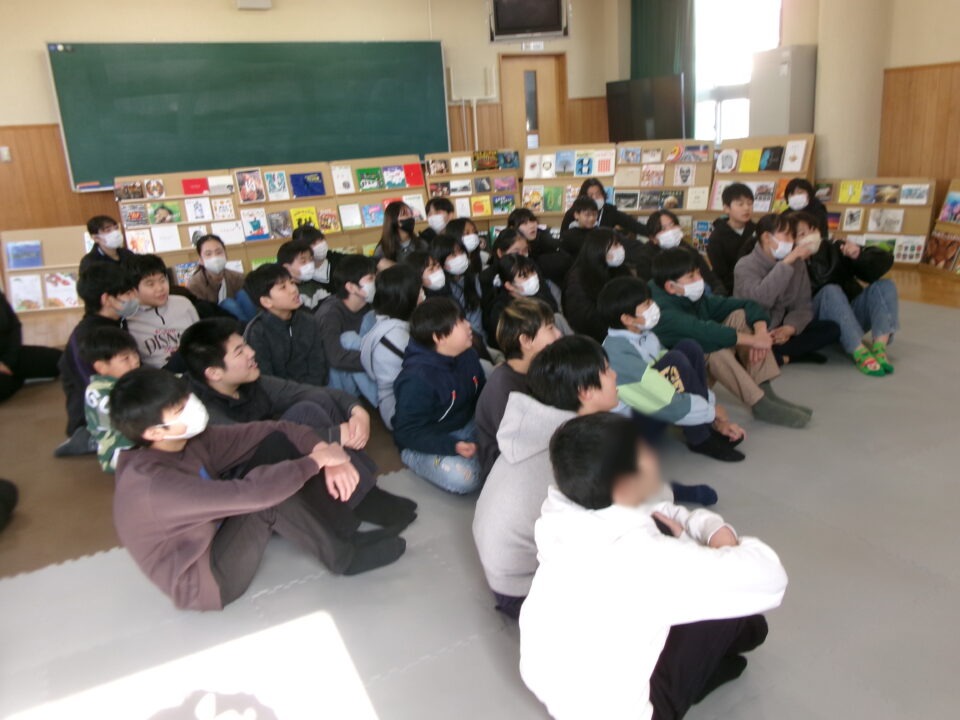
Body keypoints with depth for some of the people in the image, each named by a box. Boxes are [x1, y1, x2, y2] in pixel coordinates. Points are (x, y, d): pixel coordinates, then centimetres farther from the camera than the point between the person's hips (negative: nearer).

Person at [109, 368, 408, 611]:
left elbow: (274, 430, -8)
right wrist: (317, 460, -28)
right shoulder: (152, 485, -33)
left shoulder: (189, 441, -8)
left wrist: (326, 452, -24)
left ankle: (347, 532, -6)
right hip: (202, 582, -8)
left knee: (277, 444, -8)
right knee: (266, 496, -32)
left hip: (214, 537, 8)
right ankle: (344, 557, -8)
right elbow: (251, 493, -41)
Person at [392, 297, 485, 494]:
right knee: (463, 477, -33)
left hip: (465, 428, 7)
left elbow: (481, 395, 13)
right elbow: (407, 433, -23)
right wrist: (452, 447, -33)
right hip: (424, 443, -6)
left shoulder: (468, 356, -1)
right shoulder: (417, 378, -25)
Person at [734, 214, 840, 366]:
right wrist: (786, 263, -29)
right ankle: (789, 356, -14)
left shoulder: (797, 264, 6)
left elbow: (803, 305, 1)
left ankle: (772, 356, -18)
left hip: (781, 330, 6)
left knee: (831, 329, -13)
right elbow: (760, 299, -30)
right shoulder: (745, 265, -11)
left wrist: (790, 328, -20)